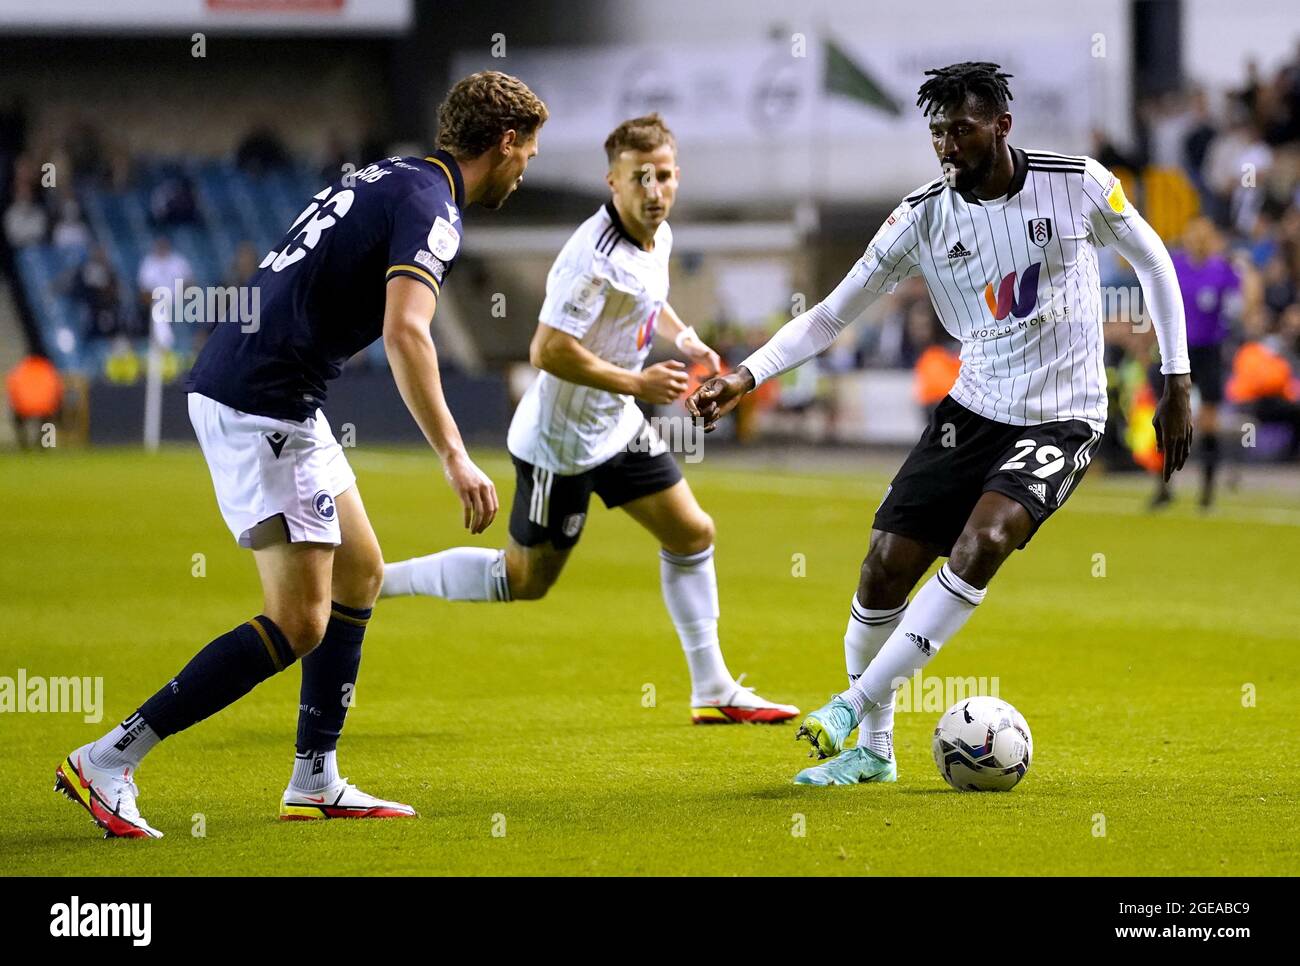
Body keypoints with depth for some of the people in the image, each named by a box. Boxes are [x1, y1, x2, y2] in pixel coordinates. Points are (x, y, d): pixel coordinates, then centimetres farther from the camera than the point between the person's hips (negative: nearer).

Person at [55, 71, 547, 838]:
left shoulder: (387, 177, 17)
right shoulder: (431, 207, -13)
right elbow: (405, 332, -28)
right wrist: (454, 457, -31)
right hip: (261, 406, -10)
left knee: (361, 570, 18)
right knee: (299, 624, -9)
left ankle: (316, 782, 21)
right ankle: (110, 761, -8)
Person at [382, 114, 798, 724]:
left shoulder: (657, 236, 2)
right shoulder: (594, 256, -28)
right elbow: (548, 351, -30)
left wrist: (683, 338, 8)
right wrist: (637, 383, -25)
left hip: (616, 425, 9)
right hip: (562, 439, -9)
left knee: (691, 535, 8)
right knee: (526, 579, 3)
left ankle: (713, 691, 18)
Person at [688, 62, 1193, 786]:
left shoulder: (1079, 183, -11)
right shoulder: (924, 217, -6)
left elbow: (1153, 260, 6)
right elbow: (832, 315, -2)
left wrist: (1177, 382, 4)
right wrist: (747, 377, -15)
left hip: (1064, 421, -3)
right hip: (974, 411, 3)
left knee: (982, 542, -28)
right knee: (887, 563, -5)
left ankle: (857, 702, -21)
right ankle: (873, 748, 16)